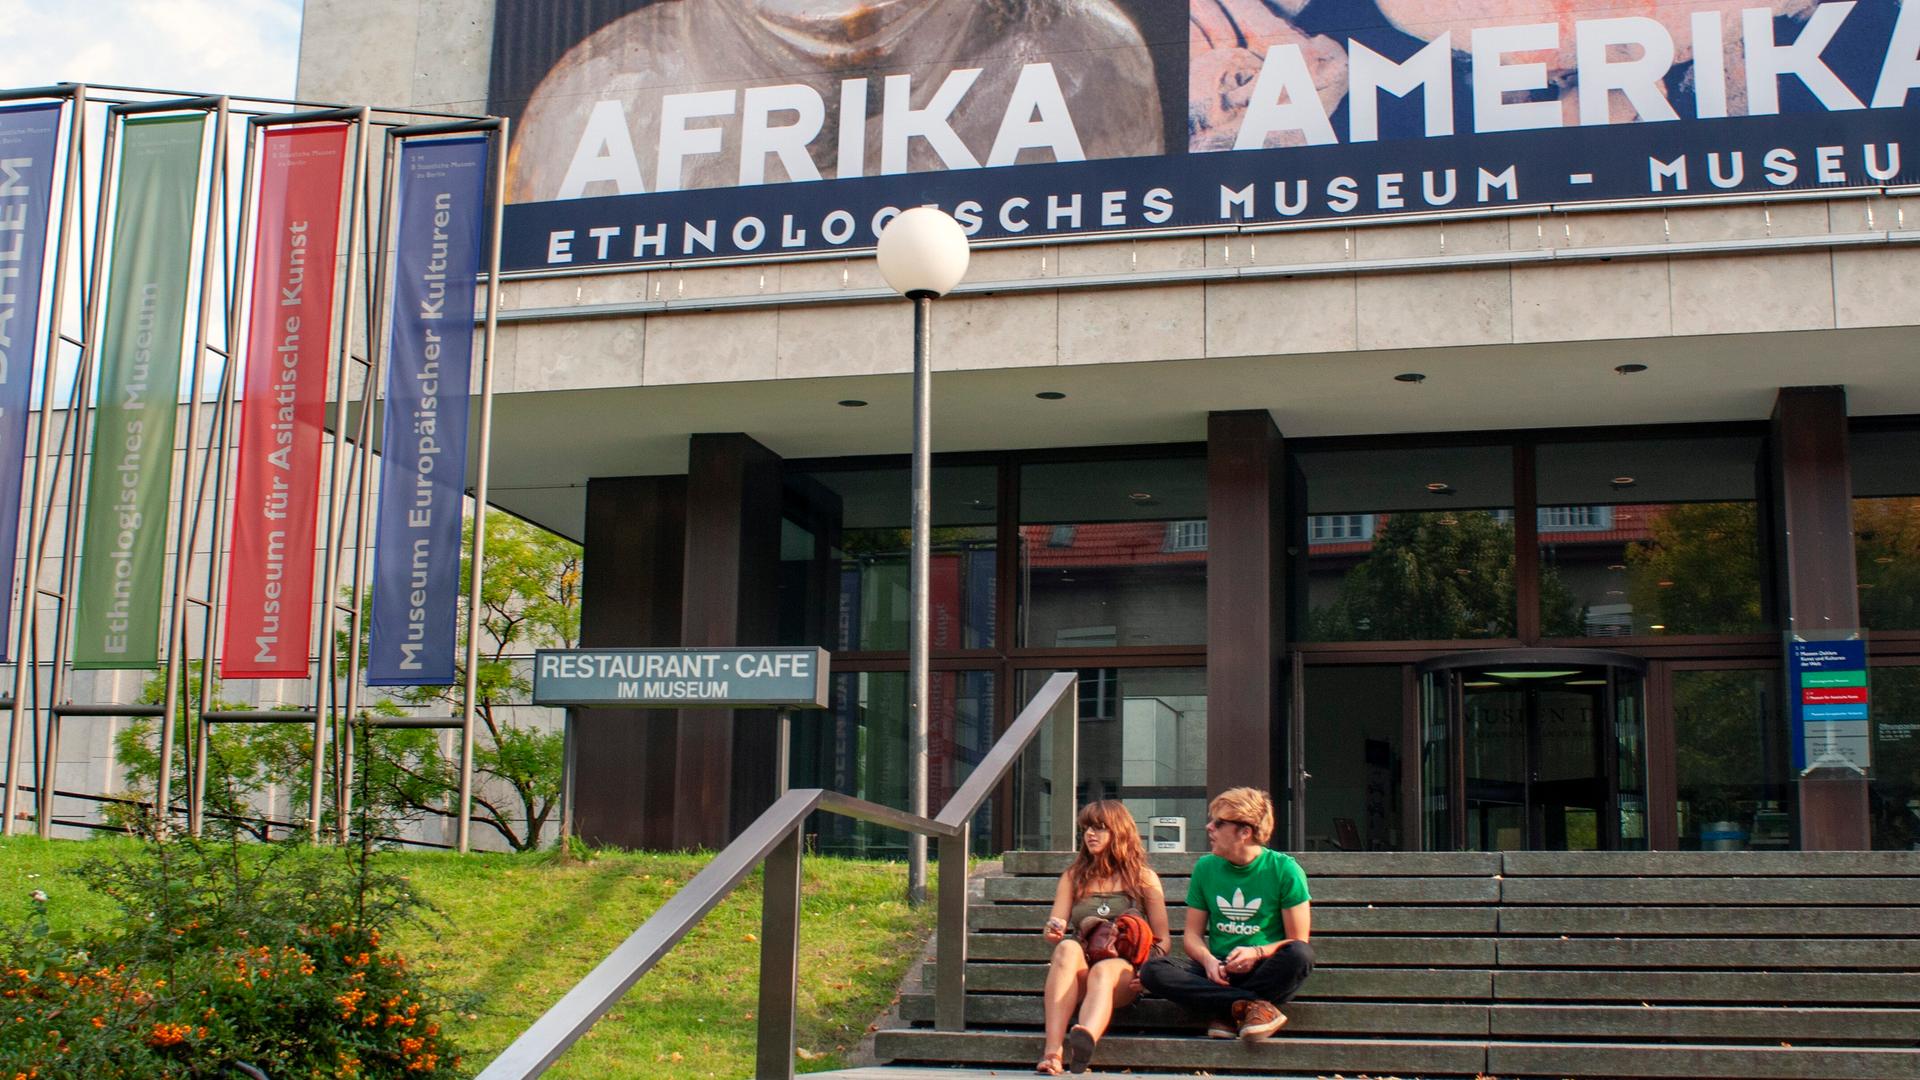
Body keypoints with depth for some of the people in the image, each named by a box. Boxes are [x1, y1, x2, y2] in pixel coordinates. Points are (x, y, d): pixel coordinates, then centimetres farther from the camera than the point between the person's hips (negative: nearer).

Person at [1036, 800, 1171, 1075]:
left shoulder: (1144, 878, 15)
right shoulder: (1073, 876, 20)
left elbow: (1163, 939, 13)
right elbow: (1053, 932, 15)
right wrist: (1054, 931, -10)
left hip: (1124, 971, -2)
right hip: (1078, 972, 2)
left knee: (1103, 970, -38)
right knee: (1067, 948, -34)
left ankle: (1084, 1041, -72)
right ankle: (1052, 1050, -54)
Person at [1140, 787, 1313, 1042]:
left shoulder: (1285, 869, -3)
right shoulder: (1205, 867, 8)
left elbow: (1299, 941, -5)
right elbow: (1193, 934, 9)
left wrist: (1258, 953, -22)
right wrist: (1208, 960, -13)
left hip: (1265, 972, -3)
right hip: (1218, 972, 3)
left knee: (1299, 954, -35)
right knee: (1153, 970, -25)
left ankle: (1227, 1012, -26)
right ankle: (1252, 1006, -31)